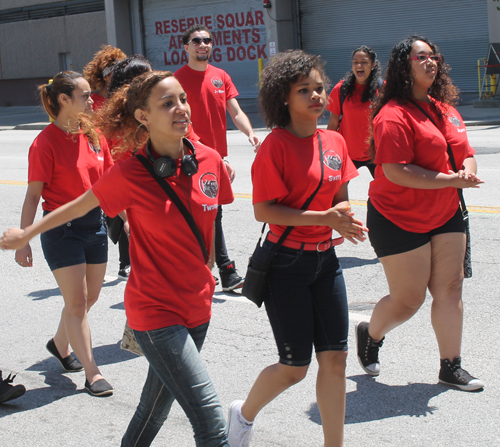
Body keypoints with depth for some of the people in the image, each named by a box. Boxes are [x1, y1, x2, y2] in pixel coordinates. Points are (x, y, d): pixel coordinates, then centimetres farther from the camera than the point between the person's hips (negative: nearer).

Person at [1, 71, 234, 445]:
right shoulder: (130, 174, -14)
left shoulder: (210, 160, -3)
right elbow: (81, 204, 2)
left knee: (155, 411, 22)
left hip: (197, 306, 6)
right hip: (155, 312, -5)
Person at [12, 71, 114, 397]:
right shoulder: (46, 142, -13)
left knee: (90, 297, 14)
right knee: (76, 302, -2)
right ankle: (92, 373, 7)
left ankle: (60, 344, 39)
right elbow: (33, 195, -11)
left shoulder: (94, 136, 5)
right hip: (61, 228, -7)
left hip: (95, 223, 7)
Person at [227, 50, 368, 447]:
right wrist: (322, 218, -22)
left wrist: (344, 220, -8)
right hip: (286, 262, -6)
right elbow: (263, 210, -17)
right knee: (295, 367, 3)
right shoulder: (276, 145, -14)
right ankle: (245, 414, 32)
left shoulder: (335, 142, 6)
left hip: (325, 260, 6)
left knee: (335, 358, 7)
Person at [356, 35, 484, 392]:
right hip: (399, 219, -7)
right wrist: (451, 180, -24)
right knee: (409, 299, 0)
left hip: (445, 215, 7)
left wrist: (468, 171, -7)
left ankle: (451, 366, 15)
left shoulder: (445, 108, 11)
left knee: (450, 289, 5)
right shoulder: (394, 115, -16)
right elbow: (395, 172, -25)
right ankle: (370, 335, 30)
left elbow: (465, 153, 18)